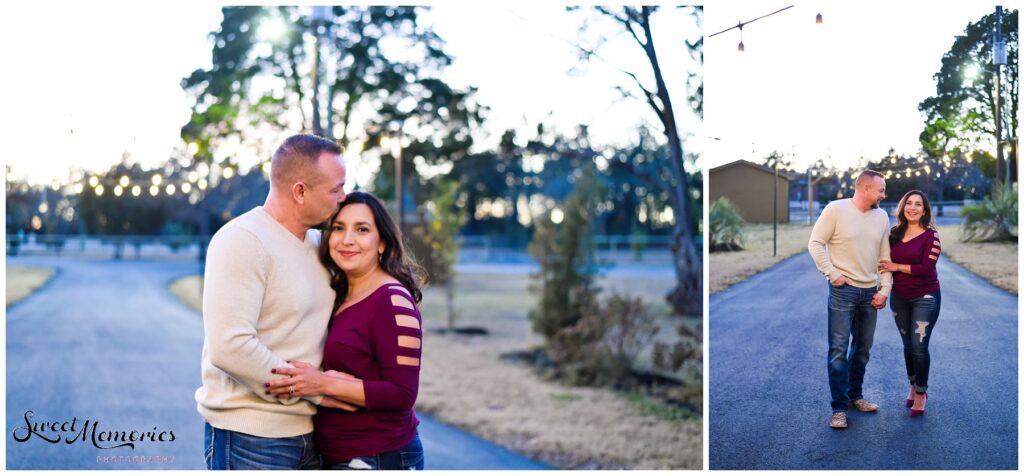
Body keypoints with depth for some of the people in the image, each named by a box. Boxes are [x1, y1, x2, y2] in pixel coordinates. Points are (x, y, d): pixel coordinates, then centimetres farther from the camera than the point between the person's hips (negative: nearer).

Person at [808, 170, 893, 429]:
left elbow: (885, 257, 10)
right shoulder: (836, 209, -8)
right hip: (843, 290, -5)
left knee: (863, 349, 14)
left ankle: (855, 396, 29)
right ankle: (839, 408, -2)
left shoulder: (881, 216, 7)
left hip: (870, 293, 6)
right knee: (839, 349, -7)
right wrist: (832, 274, -12)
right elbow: (816, 243, -8)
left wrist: (884, 290, 4)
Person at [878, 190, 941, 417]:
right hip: (899, 298, 5)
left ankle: (920, 394, 11)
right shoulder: (895, 234, 5)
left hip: (925, 298, -5)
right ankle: (913, 387, 32)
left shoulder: (930, 235, -10)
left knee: (919, 346, -6)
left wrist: (897, 267, -13)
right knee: (908, 345, 14)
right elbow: (887, 263, 9)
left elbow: (927, 268, -17)